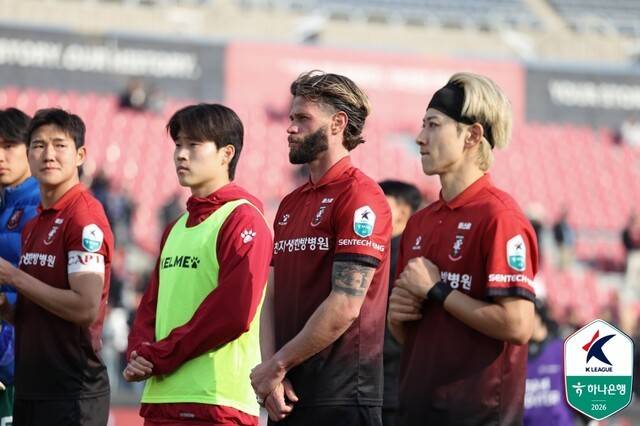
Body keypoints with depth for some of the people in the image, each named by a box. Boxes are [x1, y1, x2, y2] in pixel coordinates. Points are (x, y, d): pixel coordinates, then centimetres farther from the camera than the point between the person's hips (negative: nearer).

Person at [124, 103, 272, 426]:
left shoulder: (243, 220, -7)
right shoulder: (176, 228, 20)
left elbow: (233, 313, -16)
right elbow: (151, 305, 19)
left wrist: (160, 357, -12)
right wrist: (139, 355, -2)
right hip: (159, 399, 8)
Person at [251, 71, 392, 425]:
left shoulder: (361, 198, -10)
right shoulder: (290, 205, 16)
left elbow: (345, 306, -17)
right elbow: (273, 297, 13)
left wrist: (277, 365, -10)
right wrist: (270, 371, -2)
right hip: (287, 397, 7)